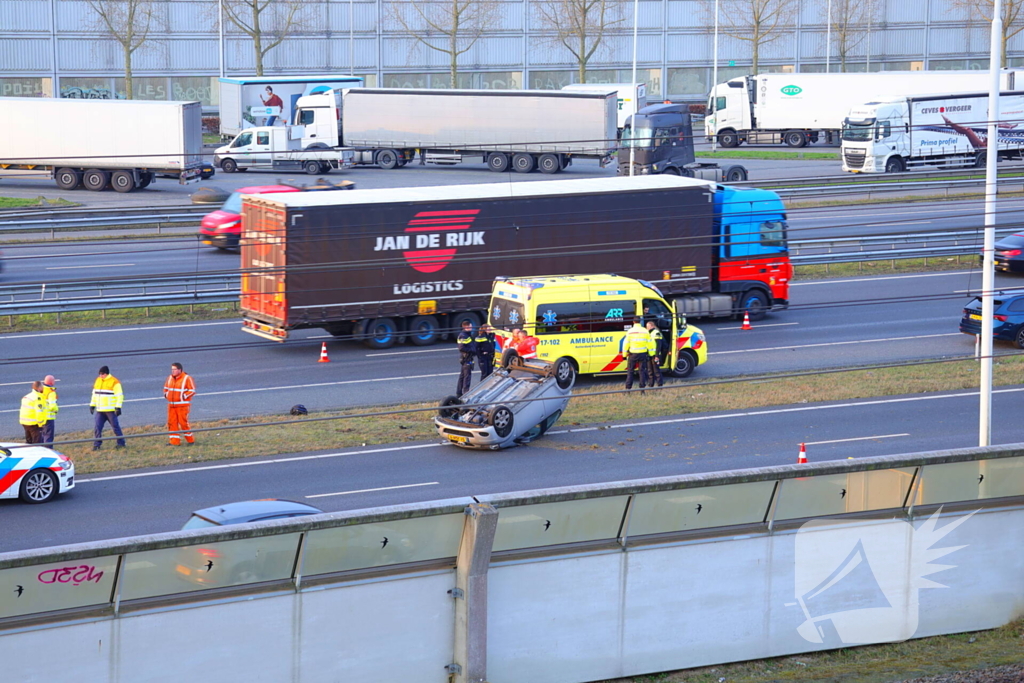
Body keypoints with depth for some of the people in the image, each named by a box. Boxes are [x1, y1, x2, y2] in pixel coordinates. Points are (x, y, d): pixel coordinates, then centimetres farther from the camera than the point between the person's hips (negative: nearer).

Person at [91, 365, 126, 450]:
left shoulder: (114, 382, -10)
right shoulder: (98, 380, 11)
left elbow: (119, 395, -10)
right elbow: (94, 393, 22)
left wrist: (118, 407, -16)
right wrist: (92, 405, 18)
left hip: (110, 410, -6)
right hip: (99, 410, 6)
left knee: (115, 426, 2)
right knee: (97, 427, -1)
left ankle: (121, 443, 13)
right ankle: (97, 444, 5)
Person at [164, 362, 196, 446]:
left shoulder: (187, 378, -8)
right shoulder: (170, 378, 11)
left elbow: (192, 390, -9)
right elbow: (165, 387, 26)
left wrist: (183, 396, -15)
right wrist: (166, 394, 8)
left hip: (182, 405, -6)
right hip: (171, 405, 6)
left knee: (183, 423, -6)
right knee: (172, 423, 2)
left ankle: (190, 440, 9)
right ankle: (175, 442, 8)